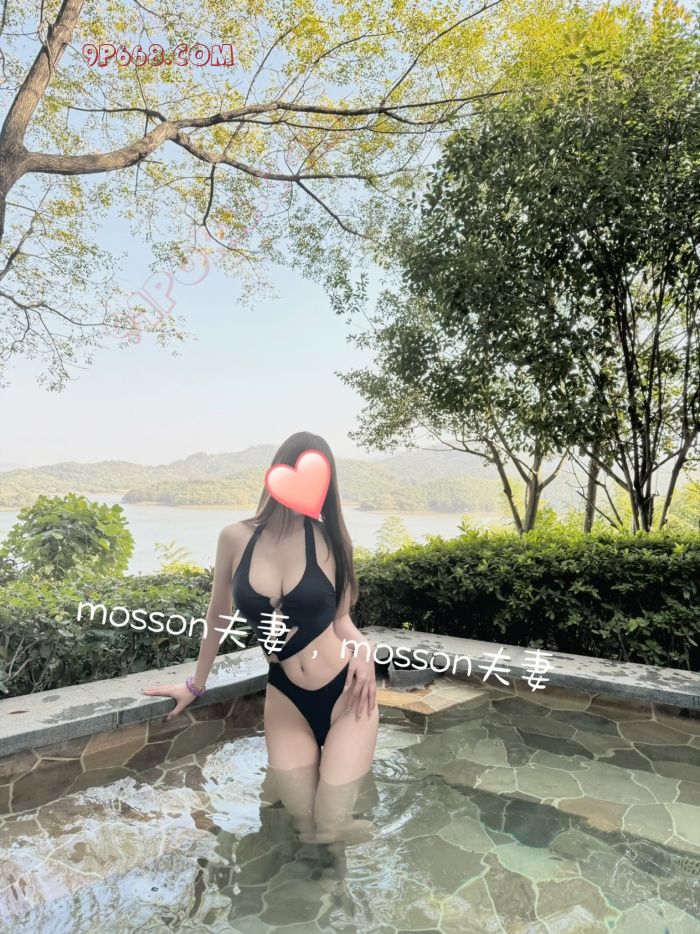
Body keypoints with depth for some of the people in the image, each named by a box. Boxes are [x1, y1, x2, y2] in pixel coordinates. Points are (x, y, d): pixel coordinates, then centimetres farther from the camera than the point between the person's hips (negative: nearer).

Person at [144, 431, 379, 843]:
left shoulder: (330, 539, -11)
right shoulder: (236, 538, -8)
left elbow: (341, 619, 0)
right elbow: (218, 614, 7)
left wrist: (362, 648, -21)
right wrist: (197, 684, 17)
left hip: (345, 691, -1)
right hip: (286, 696, 2)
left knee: (331, 828, 0)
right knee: (307, 827, 3)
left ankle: (348, 753, 30)